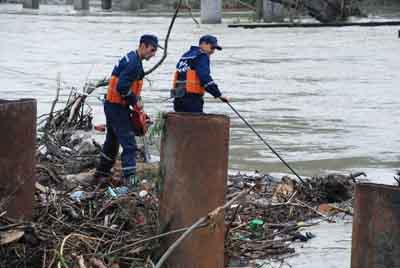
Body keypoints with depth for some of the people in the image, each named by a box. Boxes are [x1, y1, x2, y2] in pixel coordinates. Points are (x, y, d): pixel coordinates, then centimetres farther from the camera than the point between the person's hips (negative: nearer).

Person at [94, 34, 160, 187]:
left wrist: (136, 99, 9)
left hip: (112, 106, 11)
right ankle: (129, 179, -14)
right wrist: (135, 101, -14)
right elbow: (122, 87, -27)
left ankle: (101, 175, 31)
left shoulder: (132, 59, 13)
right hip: (117, 107, -11)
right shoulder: (133, 63, -20)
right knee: (129, 143, -11)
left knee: (112, 141, 20)